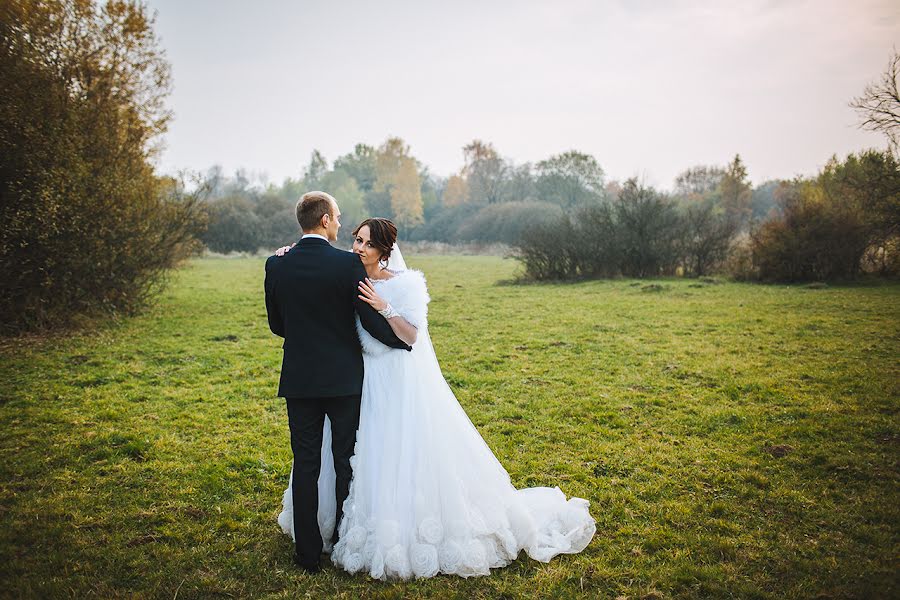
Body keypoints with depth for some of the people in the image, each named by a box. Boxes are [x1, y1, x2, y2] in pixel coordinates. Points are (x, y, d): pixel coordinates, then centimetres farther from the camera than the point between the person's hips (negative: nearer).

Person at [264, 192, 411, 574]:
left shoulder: (276, 266, -2)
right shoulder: (349, 264, -12)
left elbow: (276, 324, 8)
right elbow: (371, 321, -11)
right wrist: (405, 341, 7)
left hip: (299, 380, 2)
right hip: (343, 378, -2)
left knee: (305, 465, 10)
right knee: (346, 464, 12)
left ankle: (308, 552, 16)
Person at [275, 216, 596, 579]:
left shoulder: (404, 283, -11)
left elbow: (412, 336, -13)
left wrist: (384, 307, -28)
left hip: (402, 382, -5)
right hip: (366, 381, 6)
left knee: (409, 457, -1)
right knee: (368, 458, 12)